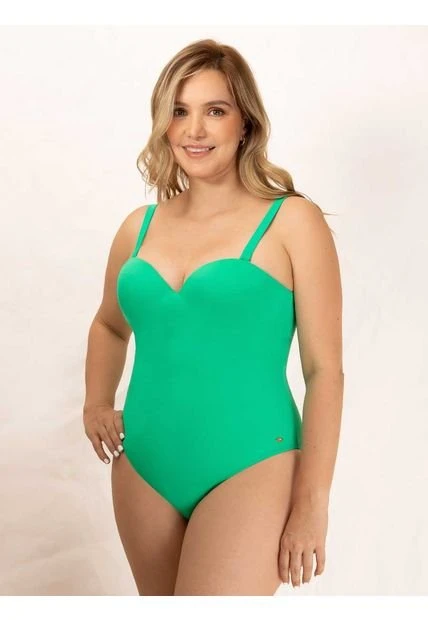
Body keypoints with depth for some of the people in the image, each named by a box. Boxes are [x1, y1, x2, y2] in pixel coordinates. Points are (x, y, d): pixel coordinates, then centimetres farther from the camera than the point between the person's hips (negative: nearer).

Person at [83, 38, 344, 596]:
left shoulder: (292, 222, -6)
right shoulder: (139, 227, 7)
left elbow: (325, 369, -7)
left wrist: (311, 506, -9)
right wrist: (97, 403, 10)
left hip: (249, 470, -5)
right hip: (143, 471, 5)